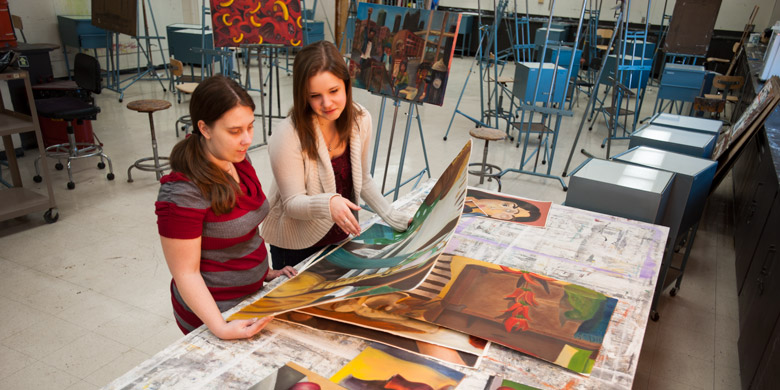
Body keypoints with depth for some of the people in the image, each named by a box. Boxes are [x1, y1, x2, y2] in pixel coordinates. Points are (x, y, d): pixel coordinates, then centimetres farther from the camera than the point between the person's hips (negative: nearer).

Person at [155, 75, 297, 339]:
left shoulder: (239, 161, -1)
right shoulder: (182, 192, -25)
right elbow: (186, 273, -21)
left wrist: (265, 272, 6)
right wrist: (221, 329, -30)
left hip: (253, 292, 7)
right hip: (215, 312, -7)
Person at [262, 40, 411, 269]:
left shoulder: (361, 120, -10)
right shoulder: (288, 136, -26)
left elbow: (362, 180, 3)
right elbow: (292, 203, -23)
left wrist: (392, 218, -3)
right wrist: (328, 203, -42)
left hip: (340, 238, 5)